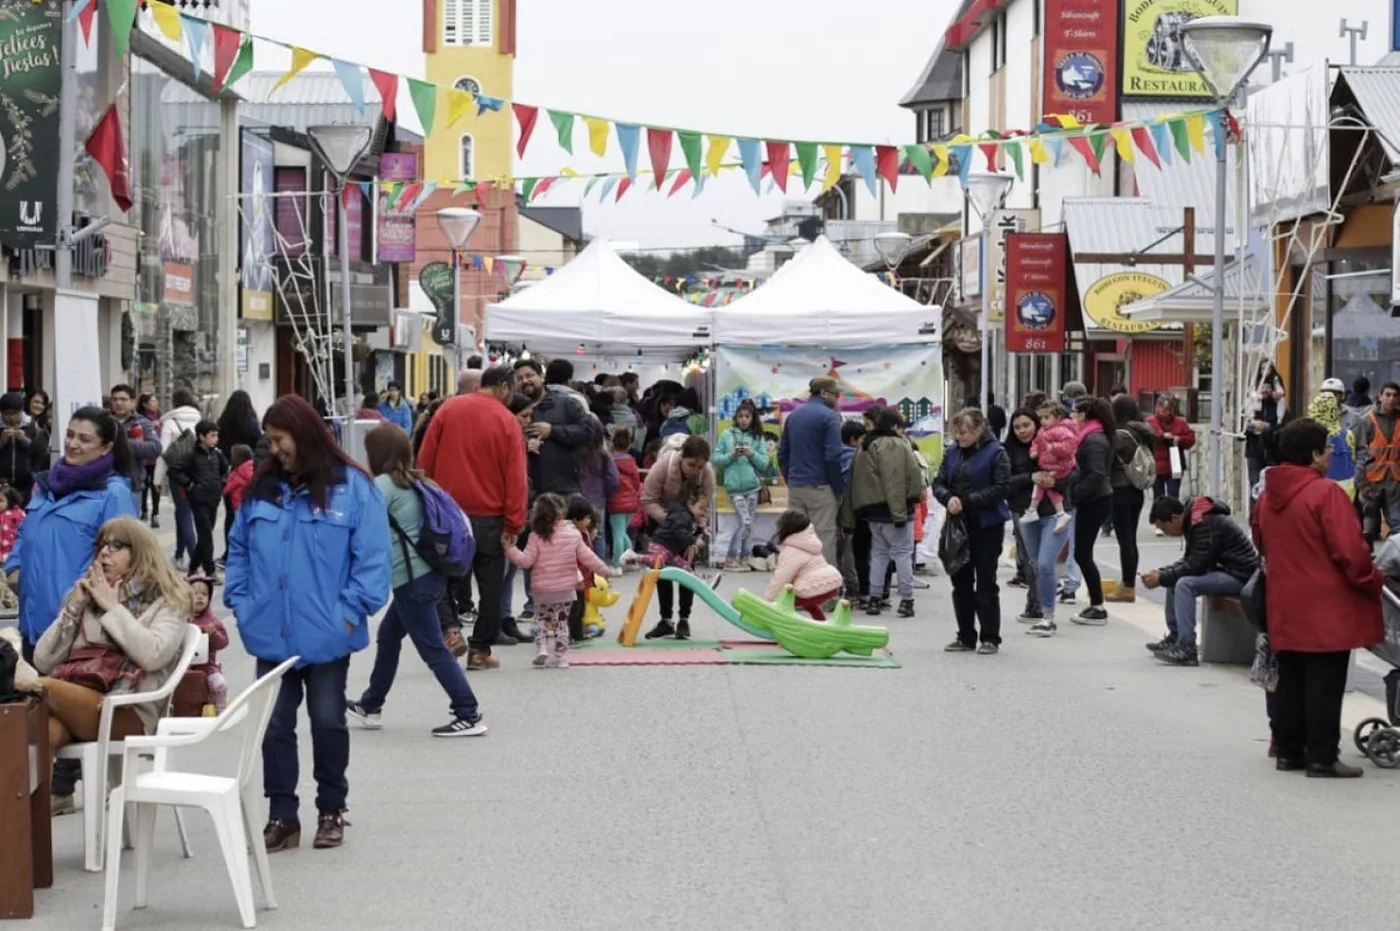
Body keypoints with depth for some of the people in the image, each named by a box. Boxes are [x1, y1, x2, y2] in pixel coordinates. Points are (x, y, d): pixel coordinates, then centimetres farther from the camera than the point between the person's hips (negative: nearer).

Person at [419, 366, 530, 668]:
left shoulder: (448, 408, -1)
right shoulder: (507, 422, -7)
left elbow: (425, 459, 1)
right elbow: (515, 478, -8)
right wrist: (514, 525, -2)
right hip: (489, 518, -2)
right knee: (490, 584, 8)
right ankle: (480, 649, 9)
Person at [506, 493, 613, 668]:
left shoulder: (537, 537, -11)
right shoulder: (574, 535, -4)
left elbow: (526, 560, -15)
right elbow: (587, 558, 1)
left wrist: (511, 550, -6)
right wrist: (604, 570, 13)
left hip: (542, 591, -1)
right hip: (566, 590, 1)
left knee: (541, 619, 18)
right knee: (561, 622, 11)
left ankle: (541, 647, -1)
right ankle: (560, 657, 8)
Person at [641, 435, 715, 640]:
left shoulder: (708, 473, -28)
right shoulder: (664, 465, -33)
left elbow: (704, 510, -23)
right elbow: (648, 500, -27)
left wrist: (695, 539, -33)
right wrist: (669, 520, -36)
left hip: (689, 522, 0)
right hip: (662, 517, 0)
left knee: (686, 565, -8)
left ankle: (684, 620, 0)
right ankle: (666, 620, 6)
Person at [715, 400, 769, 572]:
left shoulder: (757, 438, 8)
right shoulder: (727, 435, 4)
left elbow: (764, 464, 4)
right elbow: (716, 459, 4)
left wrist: (752, 454, -12)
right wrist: (731, 456, -11)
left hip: (752, 486, 3)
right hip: (735, 486, -3)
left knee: (749, 524, 5)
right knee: (744, 522, -11)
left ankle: (743, 558, 14)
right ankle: (731, 559, -3)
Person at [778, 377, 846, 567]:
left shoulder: (793, 416, 14)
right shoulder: (829, 416, -9)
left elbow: (782, 454, 15)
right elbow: (833, 457, -14)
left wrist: (790, 480, 17)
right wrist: (839, 489, -6)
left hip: (795, 487, 7)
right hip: (820, 488, -7)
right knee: (825, 539, -5)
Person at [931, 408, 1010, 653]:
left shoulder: (995, 453, -9)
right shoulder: (952, 453, 9)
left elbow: (1002, 487, -16)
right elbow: (939, 483, 9)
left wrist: (967, 501, -19)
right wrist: (949, 498, -14)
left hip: (987, 525, -6)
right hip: (959, 524, 6)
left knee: (986, 582, -1)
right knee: (961, 582, 9)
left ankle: (990, 638, 5)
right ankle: (966, 637, 18)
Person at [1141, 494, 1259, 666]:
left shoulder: (1205, 524, -22)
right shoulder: (1194, 518, 9)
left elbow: (1195, 566, -23)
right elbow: (1189, 560, 17)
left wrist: (1161, 579, -15)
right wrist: (1161, 572, 4)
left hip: (1241, 575, -11)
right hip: (1225, 569, 11)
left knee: (1185, 584, -24)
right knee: (1175, 579, 11)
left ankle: (1187, 649, -26)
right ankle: (1175, 637, 15)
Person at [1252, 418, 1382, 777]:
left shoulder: (1267, 496, 7)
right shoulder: (1326, 493, -17)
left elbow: (1262, 544, 19)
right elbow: (1350, 550, -18)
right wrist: (1373, 582, -4)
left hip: (1285, 608, 7)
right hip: (1326, 609, -7)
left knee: (1290, 681, 15)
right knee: (1325, 685, -2)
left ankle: (1288, 749, 20)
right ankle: (1322, 757, 1)